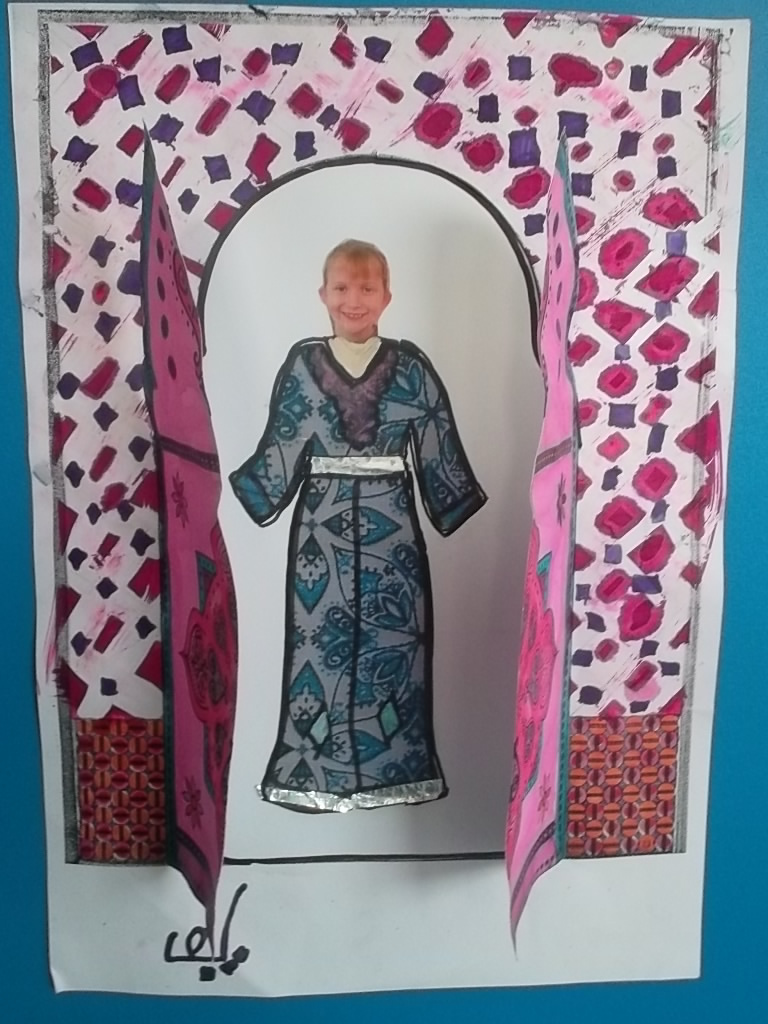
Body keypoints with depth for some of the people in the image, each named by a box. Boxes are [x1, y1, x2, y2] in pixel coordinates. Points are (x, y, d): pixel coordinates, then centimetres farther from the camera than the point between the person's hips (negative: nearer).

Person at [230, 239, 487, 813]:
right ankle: (316, 766, 23)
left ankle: (398, 764, 25)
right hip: (323, 527, 0)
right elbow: (279, 452, 3)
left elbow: (439, 451, 3)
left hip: (391, 527, 0)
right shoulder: (303, 363, 2)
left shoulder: (410, 365, 1)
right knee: (322, 640, 6)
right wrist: (227, 484, -2)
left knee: (393, 638, 8)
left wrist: (468, 506, 4)